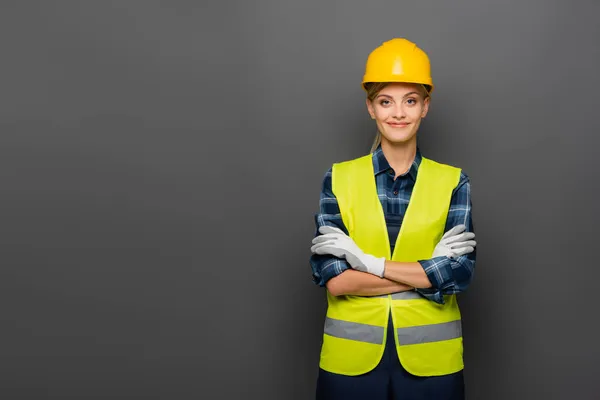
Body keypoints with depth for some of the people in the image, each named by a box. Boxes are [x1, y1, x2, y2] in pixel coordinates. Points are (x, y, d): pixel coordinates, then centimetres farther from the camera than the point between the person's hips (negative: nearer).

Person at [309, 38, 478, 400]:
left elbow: (459, 272, -11)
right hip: (351, 356, 0)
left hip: (430, 357, 1)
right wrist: (429, 272, -14)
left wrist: (366, 262, -15)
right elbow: (333, 279, -11)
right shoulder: (339, 178, -2)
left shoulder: (453, 182, 0)